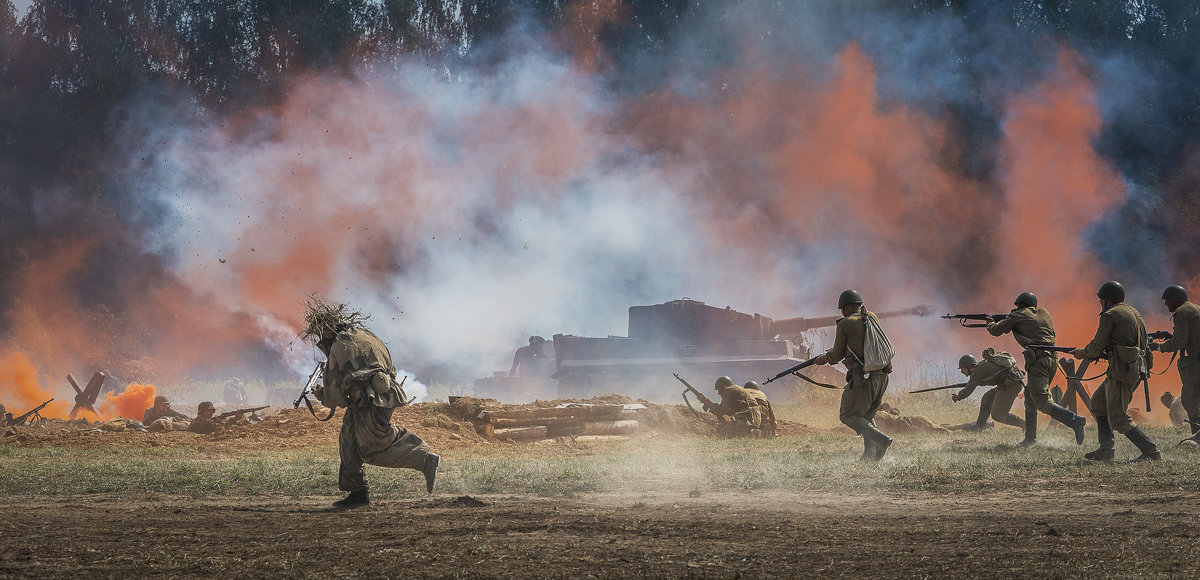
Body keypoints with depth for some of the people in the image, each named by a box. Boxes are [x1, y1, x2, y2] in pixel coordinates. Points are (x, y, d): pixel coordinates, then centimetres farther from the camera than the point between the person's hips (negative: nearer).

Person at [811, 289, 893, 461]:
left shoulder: (845, 324, -5)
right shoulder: (872, 318, 14)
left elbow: (837, 355, 1)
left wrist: (823, 359, 23)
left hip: (863, 377, -7)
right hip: (882, 376, 7)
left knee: (848, 416, 2)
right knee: (867, 415, 22)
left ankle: (880, 439, -18)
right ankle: (870, 453, 10)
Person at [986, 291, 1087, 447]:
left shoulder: (1018, 315, 5)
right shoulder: (1043, 313, 22)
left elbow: (996, 331, 13)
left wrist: (990, 323, 35)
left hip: (1037, 360, -8)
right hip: (1052, 359, 8)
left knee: (1043, 402, -14)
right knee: (1030, 395, 21)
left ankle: (1075, 421, -33)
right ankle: (1030, 438, 23)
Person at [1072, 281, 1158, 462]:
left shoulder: (1110, 315, -8)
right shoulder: (1134, 313, 19)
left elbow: (1096, 347, -7)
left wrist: (1082, 353, 14)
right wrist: (1102, 352, 26)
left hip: (1122, 370, -10)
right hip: (1137, 368, 10)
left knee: (1118, 418, -8)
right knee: (1098, 402, 21)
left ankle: (1150, 451, -15)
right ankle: (1106, 449, 16)